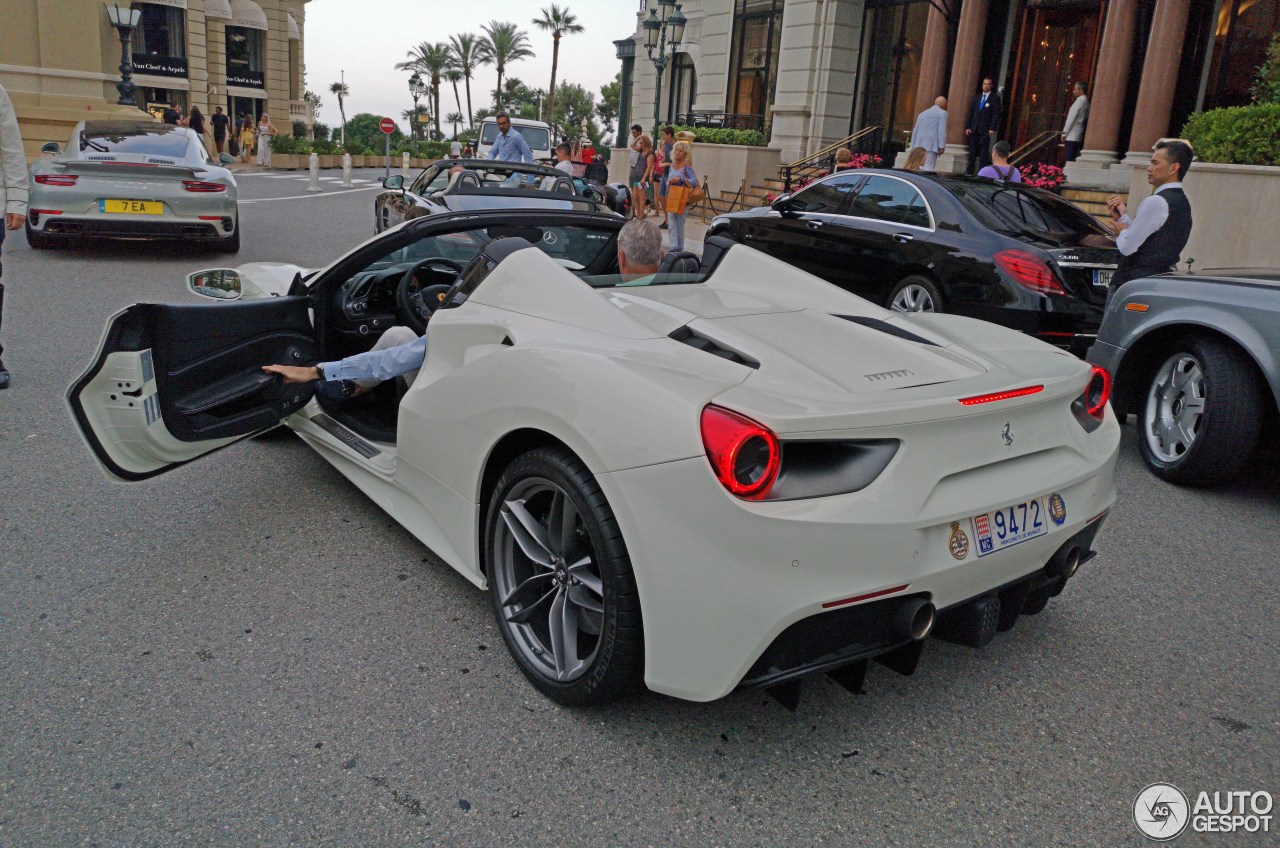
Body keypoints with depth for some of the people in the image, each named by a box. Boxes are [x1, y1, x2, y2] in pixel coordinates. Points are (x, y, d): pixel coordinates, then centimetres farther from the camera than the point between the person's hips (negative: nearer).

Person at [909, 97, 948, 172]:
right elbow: (942, 130, -7)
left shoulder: (922, 113, 25)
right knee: (929, 168, -10)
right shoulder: (942, 113, 4)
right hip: (931, 144, -6)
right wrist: (942, 146, -11)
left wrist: (914, 147, 26)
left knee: (919, 168, 6)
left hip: (919, 145, 6)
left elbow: (915, 131, 24)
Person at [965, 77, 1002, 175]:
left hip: (985, 130, -4)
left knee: (984, 151, -5)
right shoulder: (976, 97, 16)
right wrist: (968, 127, 5)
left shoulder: (995, 98, 2)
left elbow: (996, 114, -4)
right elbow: (971, 113, 15)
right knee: (972, 150, 3)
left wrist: (992, 128, -13)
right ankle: (970, 171, 7)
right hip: (974, 129, 4)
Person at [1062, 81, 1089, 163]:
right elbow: (1085, 118, 18)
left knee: (1068, 160, -10)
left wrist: (1064, 134, -8)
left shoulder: (1079, 102, -12)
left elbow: (1071, 119, -13)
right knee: (1072, 160, 9)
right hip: (1079, 137, 9)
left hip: (1071, 137, -9)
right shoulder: (1086, 102, 15)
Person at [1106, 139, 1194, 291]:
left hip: (1134, 283, -10)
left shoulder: (1156, 202, -17)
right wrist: (1123, 216, 11)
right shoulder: (1182, 202, 14)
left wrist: (1122, 231, 3)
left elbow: (1127, 247, -18)